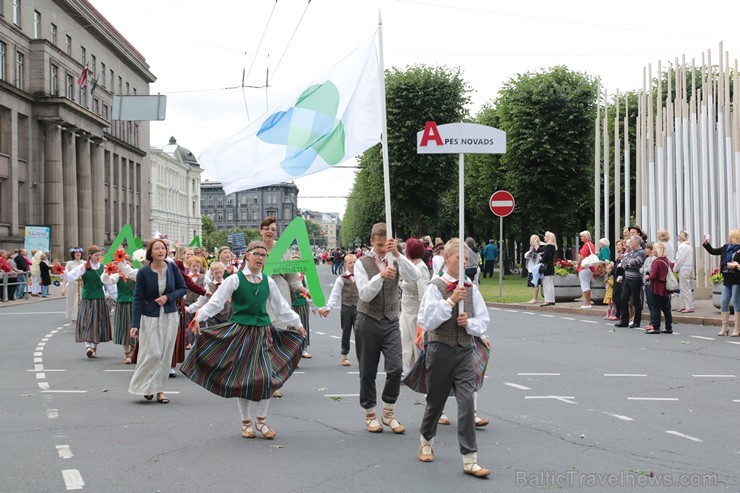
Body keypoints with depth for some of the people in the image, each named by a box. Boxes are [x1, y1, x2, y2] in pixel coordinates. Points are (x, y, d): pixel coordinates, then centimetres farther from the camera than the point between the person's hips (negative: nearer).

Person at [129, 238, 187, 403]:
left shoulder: (172, 268, -3)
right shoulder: (143, 272, -9)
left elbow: (183, 289, 6)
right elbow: (138, 299, -6)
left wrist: (168, 297, -13)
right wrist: (135, 324, -10)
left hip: (170, 316, 3)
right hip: (150, 317, -3)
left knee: (165, 354, 4)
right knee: (153, 353, -9)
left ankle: (159, 389, 13)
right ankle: (145, 386, 11)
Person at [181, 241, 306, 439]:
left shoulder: (268, 282, 8)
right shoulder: (235, 279, -3)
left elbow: (281, 307, 19)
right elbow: (215, 302, -6)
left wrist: (297, 324, 23)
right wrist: (199, 317, -18)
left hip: (263, 332, 3)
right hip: (240, 331, -3)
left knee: (266, 376, -5)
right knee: (242, 377, 1)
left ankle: (261, 421, 11)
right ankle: (246, 423, 16)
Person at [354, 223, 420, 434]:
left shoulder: (396, 261, 4)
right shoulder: (362, 263, -2)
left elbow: (414, 277, -15)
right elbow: (365, 294, -15)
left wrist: (398, 254, -26)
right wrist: (381, 275, -30)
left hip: (391, 321, 2)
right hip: (368, 320, -2)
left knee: (396, 368, -8)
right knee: (368, 371, 5)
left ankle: (389, 414, 8)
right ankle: (370, 415, 19)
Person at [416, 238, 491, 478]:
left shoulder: (471, 288, 5)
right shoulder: (435, 287, -7)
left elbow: (483, 321, 10)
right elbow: (427, 322, -15)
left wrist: (470, 322, -11)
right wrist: (450, 301, -20)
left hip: (464, 351, 3)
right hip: (440, 350, -2)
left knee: (467, 402, -7)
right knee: (436, 401, 12)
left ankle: (470, 460, -5)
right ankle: (426, 441, 40)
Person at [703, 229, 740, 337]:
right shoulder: (726, 248, 9)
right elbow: (713, 251, 19)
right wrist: (706, 243, 9)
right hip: (727, 280, 7)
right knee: (724, 303, 6)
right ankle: (725, 328, 14)